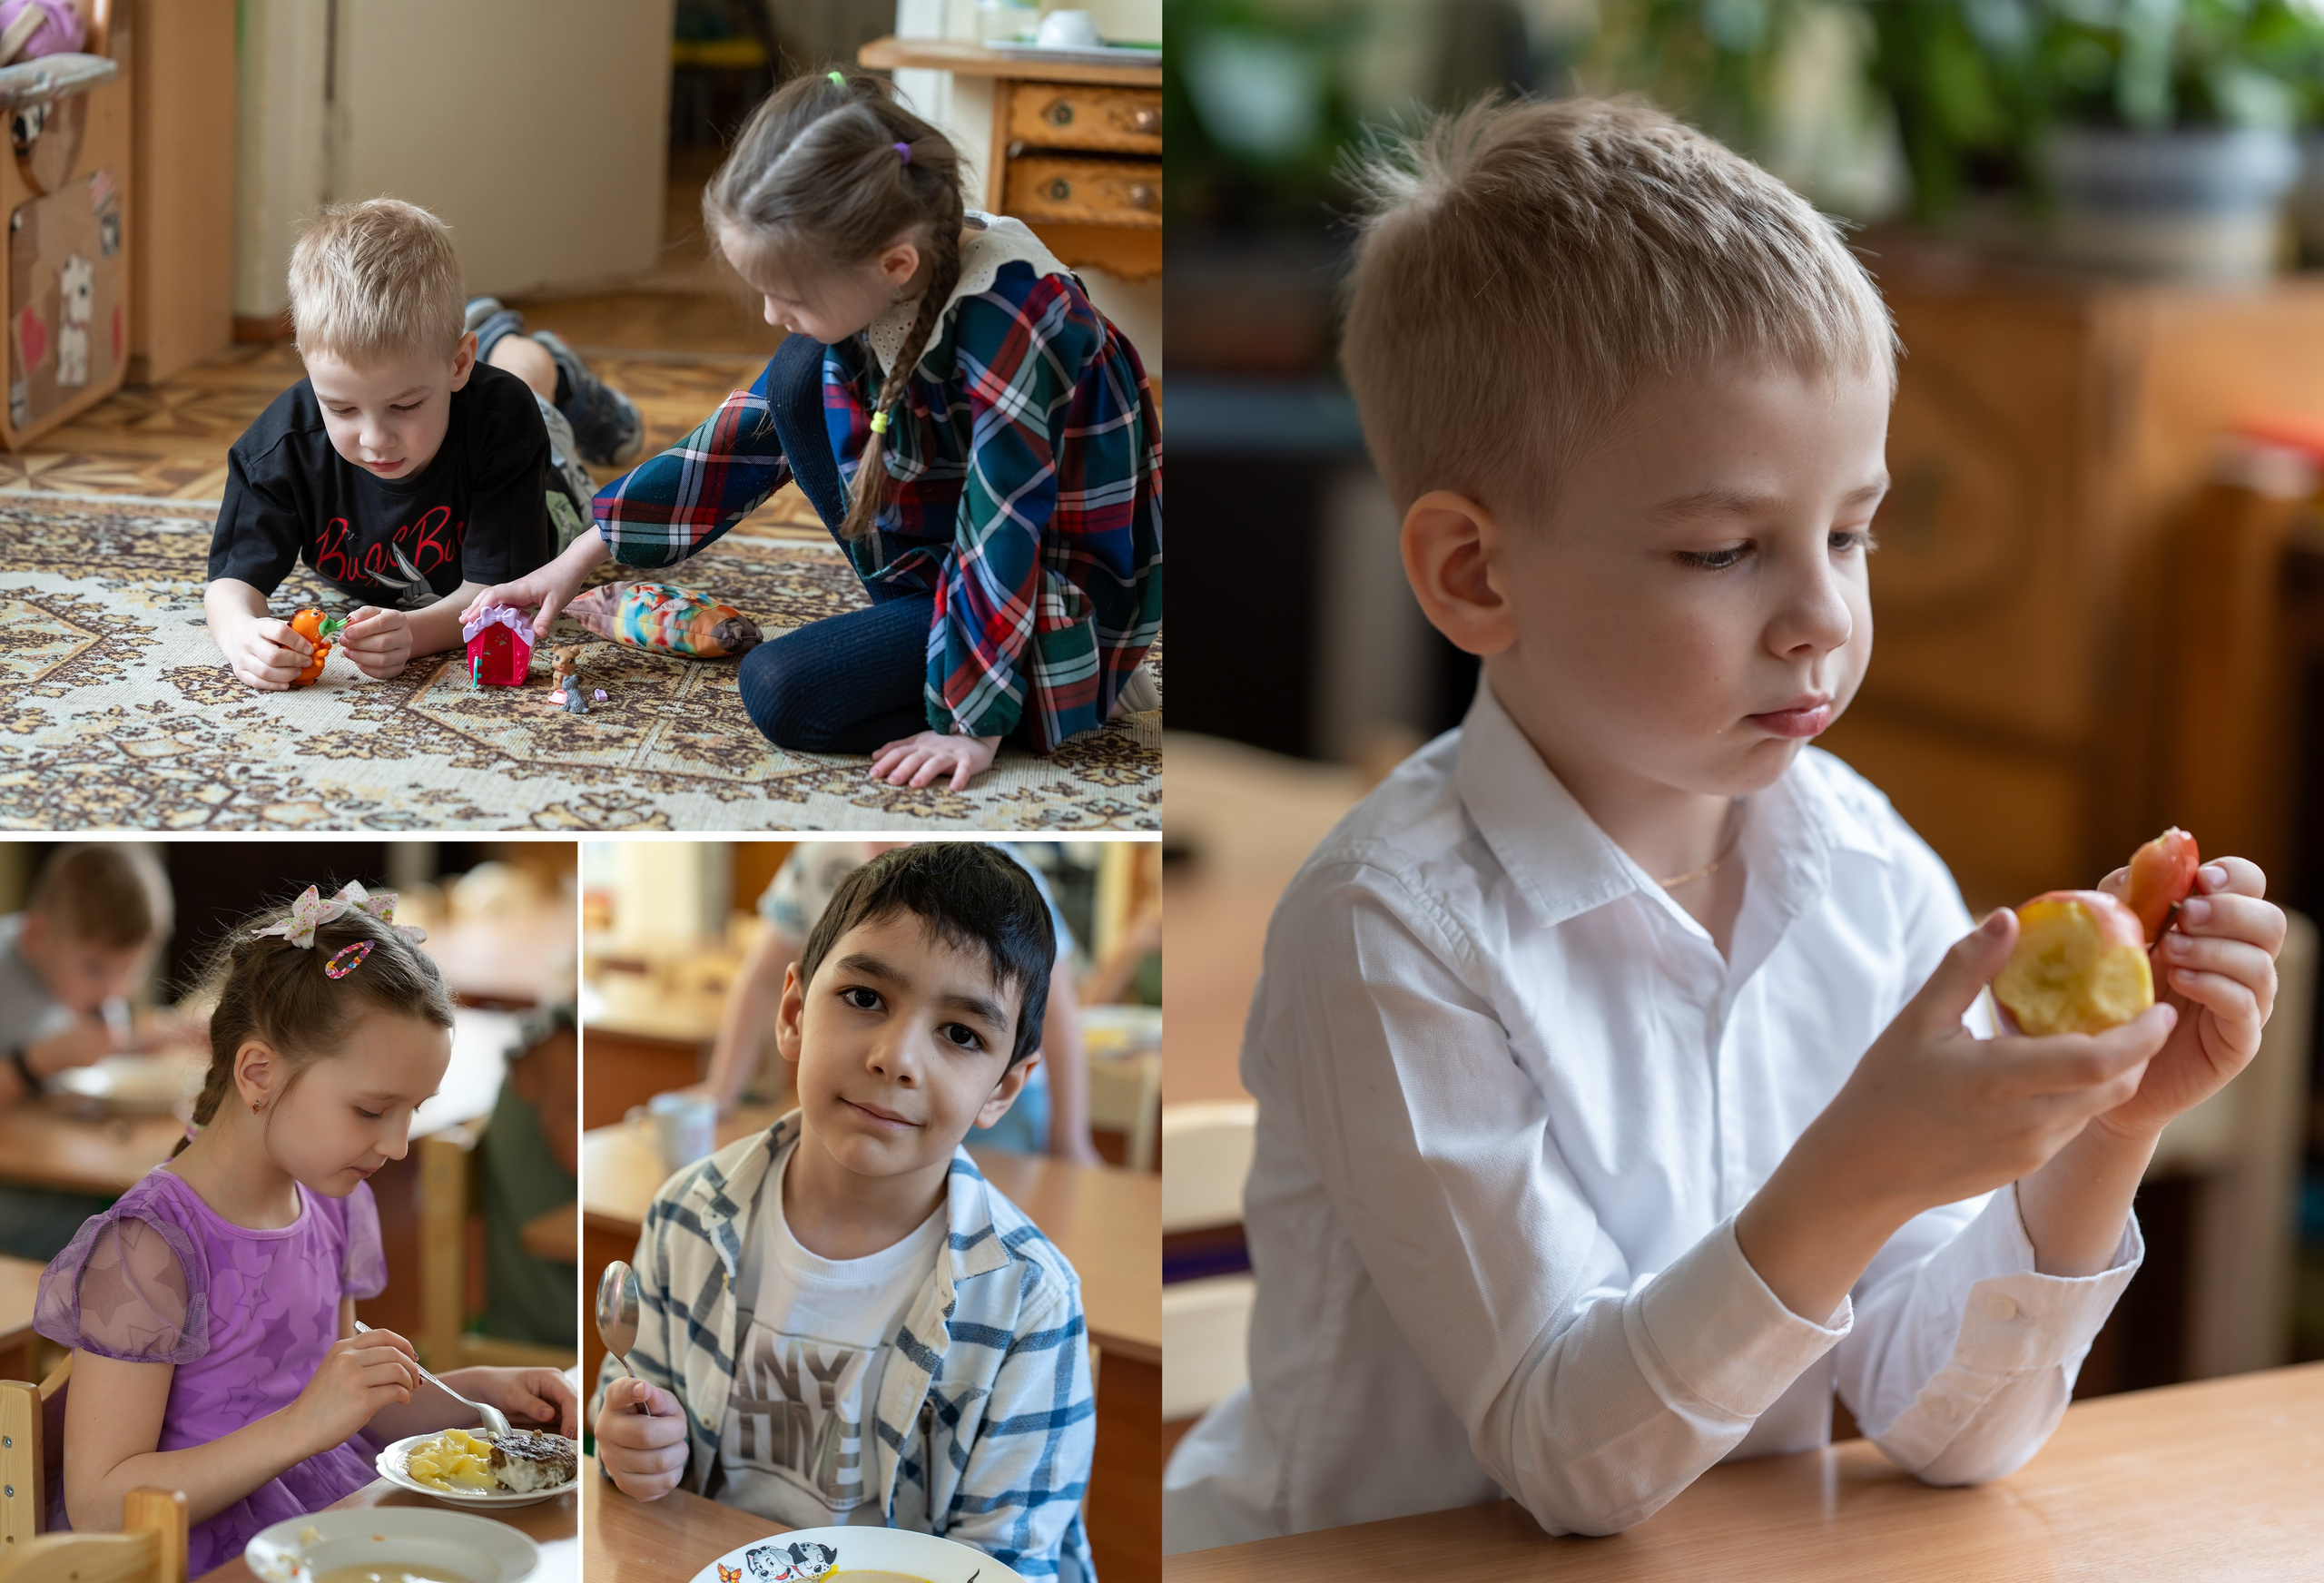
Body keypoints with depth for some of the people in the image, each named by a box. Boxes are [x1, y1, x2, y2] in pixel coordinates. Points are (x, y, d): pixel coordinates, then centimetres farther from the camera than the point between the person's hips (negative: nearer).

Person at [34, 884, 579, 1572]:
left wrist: (475, 1391, 6)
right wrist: (303, 1425, -26)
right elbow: (97, 1507, -20)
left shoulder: (333, 1207, 9)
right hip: (215, 1563, -8)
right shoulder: (149, 1249, -16)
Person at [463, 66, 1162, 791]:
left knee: (781, 692, -18)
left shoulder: (1006, 326, -33)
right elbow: (748, 433, 3)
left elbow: (1000, 536, -29)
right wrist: (581, 558, 3)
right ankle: (934, 624, 4)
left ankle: (1079, 691, -4)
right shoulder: (874, 286, -7)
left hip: (1060, 601, -8)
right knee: (799, 377, 1)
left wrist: (974, 722, -24)